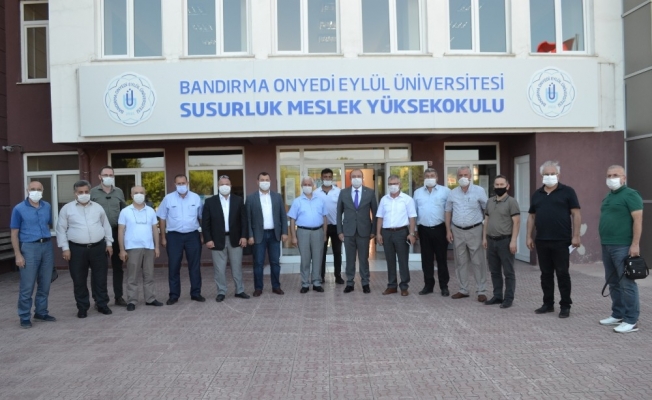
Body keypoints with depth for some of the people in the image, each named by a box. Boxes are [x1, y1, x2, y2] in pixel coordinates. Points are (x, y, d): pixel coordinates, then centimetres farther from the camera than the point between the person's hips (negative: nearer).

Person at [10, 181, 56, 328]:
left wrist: (47, 243, 8)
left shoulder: (47, 207, 8)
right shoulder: (19, 209, -3)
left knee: (45, 284, 10)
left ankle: (41, 312, 23)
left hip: (47, 246, 4)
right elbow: (14, 233, -2)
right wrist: (18, 255, -8)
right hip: (29, 247, -4)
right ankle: (25, 317, 10)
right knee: (27, 286, 0)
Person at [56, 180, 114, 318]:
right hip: (77, 249, -2)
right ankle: (82, 307, 18)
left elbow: (106, 226, 14)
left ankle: (102, 304, 19)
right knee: (79, 280, 5)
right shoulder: (67, 209, 2)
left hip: (98, 247, 2)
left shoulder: (98, 207, 9)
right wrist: (65, 248, -5)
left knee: (100, 278, 7)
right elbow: (61, 229, 1)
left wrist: (109, 243, 9)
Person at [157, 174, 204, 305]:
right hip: (174, 236, -1)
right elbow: (162, 219, 3)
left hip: (193, 235, 1)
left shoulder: (196, 198, 1)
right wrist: (163, 237, 1)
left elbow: (201, 217, 8)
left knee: (194, 265, 7)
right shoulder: (168, 198, -2)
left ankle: (196, 293, 17)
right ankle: (174, 295, 14)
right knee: (173, 266, 4)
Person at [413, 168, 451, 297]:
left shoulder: (445, 191, -2)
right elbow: (414, 212, 9)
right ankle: (428, 285, 18)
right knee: (426, 259, 8)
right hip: (423, 229, 3)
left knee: (441, 258, 4)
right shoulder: (417, 192, 8)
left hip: (439, 229, -3)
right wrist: (414, 229, 7)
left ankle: (444, 286, 12)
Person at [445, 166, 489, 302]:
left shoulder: (479, 191, -3)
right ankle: (463, 290, 20)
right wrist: (448, 230, 5)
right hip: (457, 231, 3)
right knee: (461, 262, 10)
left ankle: (481, 291, 7)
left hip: (474, 230, -3)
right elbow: (448, 212, 11)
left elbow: (487, 210, 0)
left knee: (478, 262, 0)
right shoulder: (453, 193, 6)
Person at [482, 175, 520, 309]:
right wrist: (484, 238, 11)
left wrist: (513, 241, -16)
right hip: (491, 240, 6)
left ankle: (508, 298, 9)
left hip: (505, 240, -6)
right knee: (494, 271, 12)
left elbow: (516, 222, -11)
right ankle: (497, 296, 22)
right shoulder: (490, 202, 12)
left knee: (508, 272, 2)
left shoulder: (511, 201, -6)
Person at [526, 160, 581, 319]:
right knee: (546, 274, 11)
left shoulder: (567, 192, -1)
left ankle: (565, 306, 11)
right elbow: (531, 216, 15)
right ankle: (548, 303, 21)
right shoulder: (537, 194, 12)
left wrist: (575, 236, -11)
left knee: (562, 274, 1)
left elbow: (576, 214, -5)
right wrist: (529, 236, 8)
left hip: (561, 241, -4)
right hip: (541, 241, 5)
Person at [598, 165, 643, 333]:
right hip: (607, 246, 9)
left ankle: (631, 321, 1)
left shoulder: (630, 195, -8)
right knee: (613, 283, 13)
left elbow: (638, 219, -14)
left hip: (623, 247, -9)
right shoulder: (608, 197, 18)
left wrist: (635, 244, -20)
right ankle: (617, 315, 22)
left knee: (626, 284, -5)